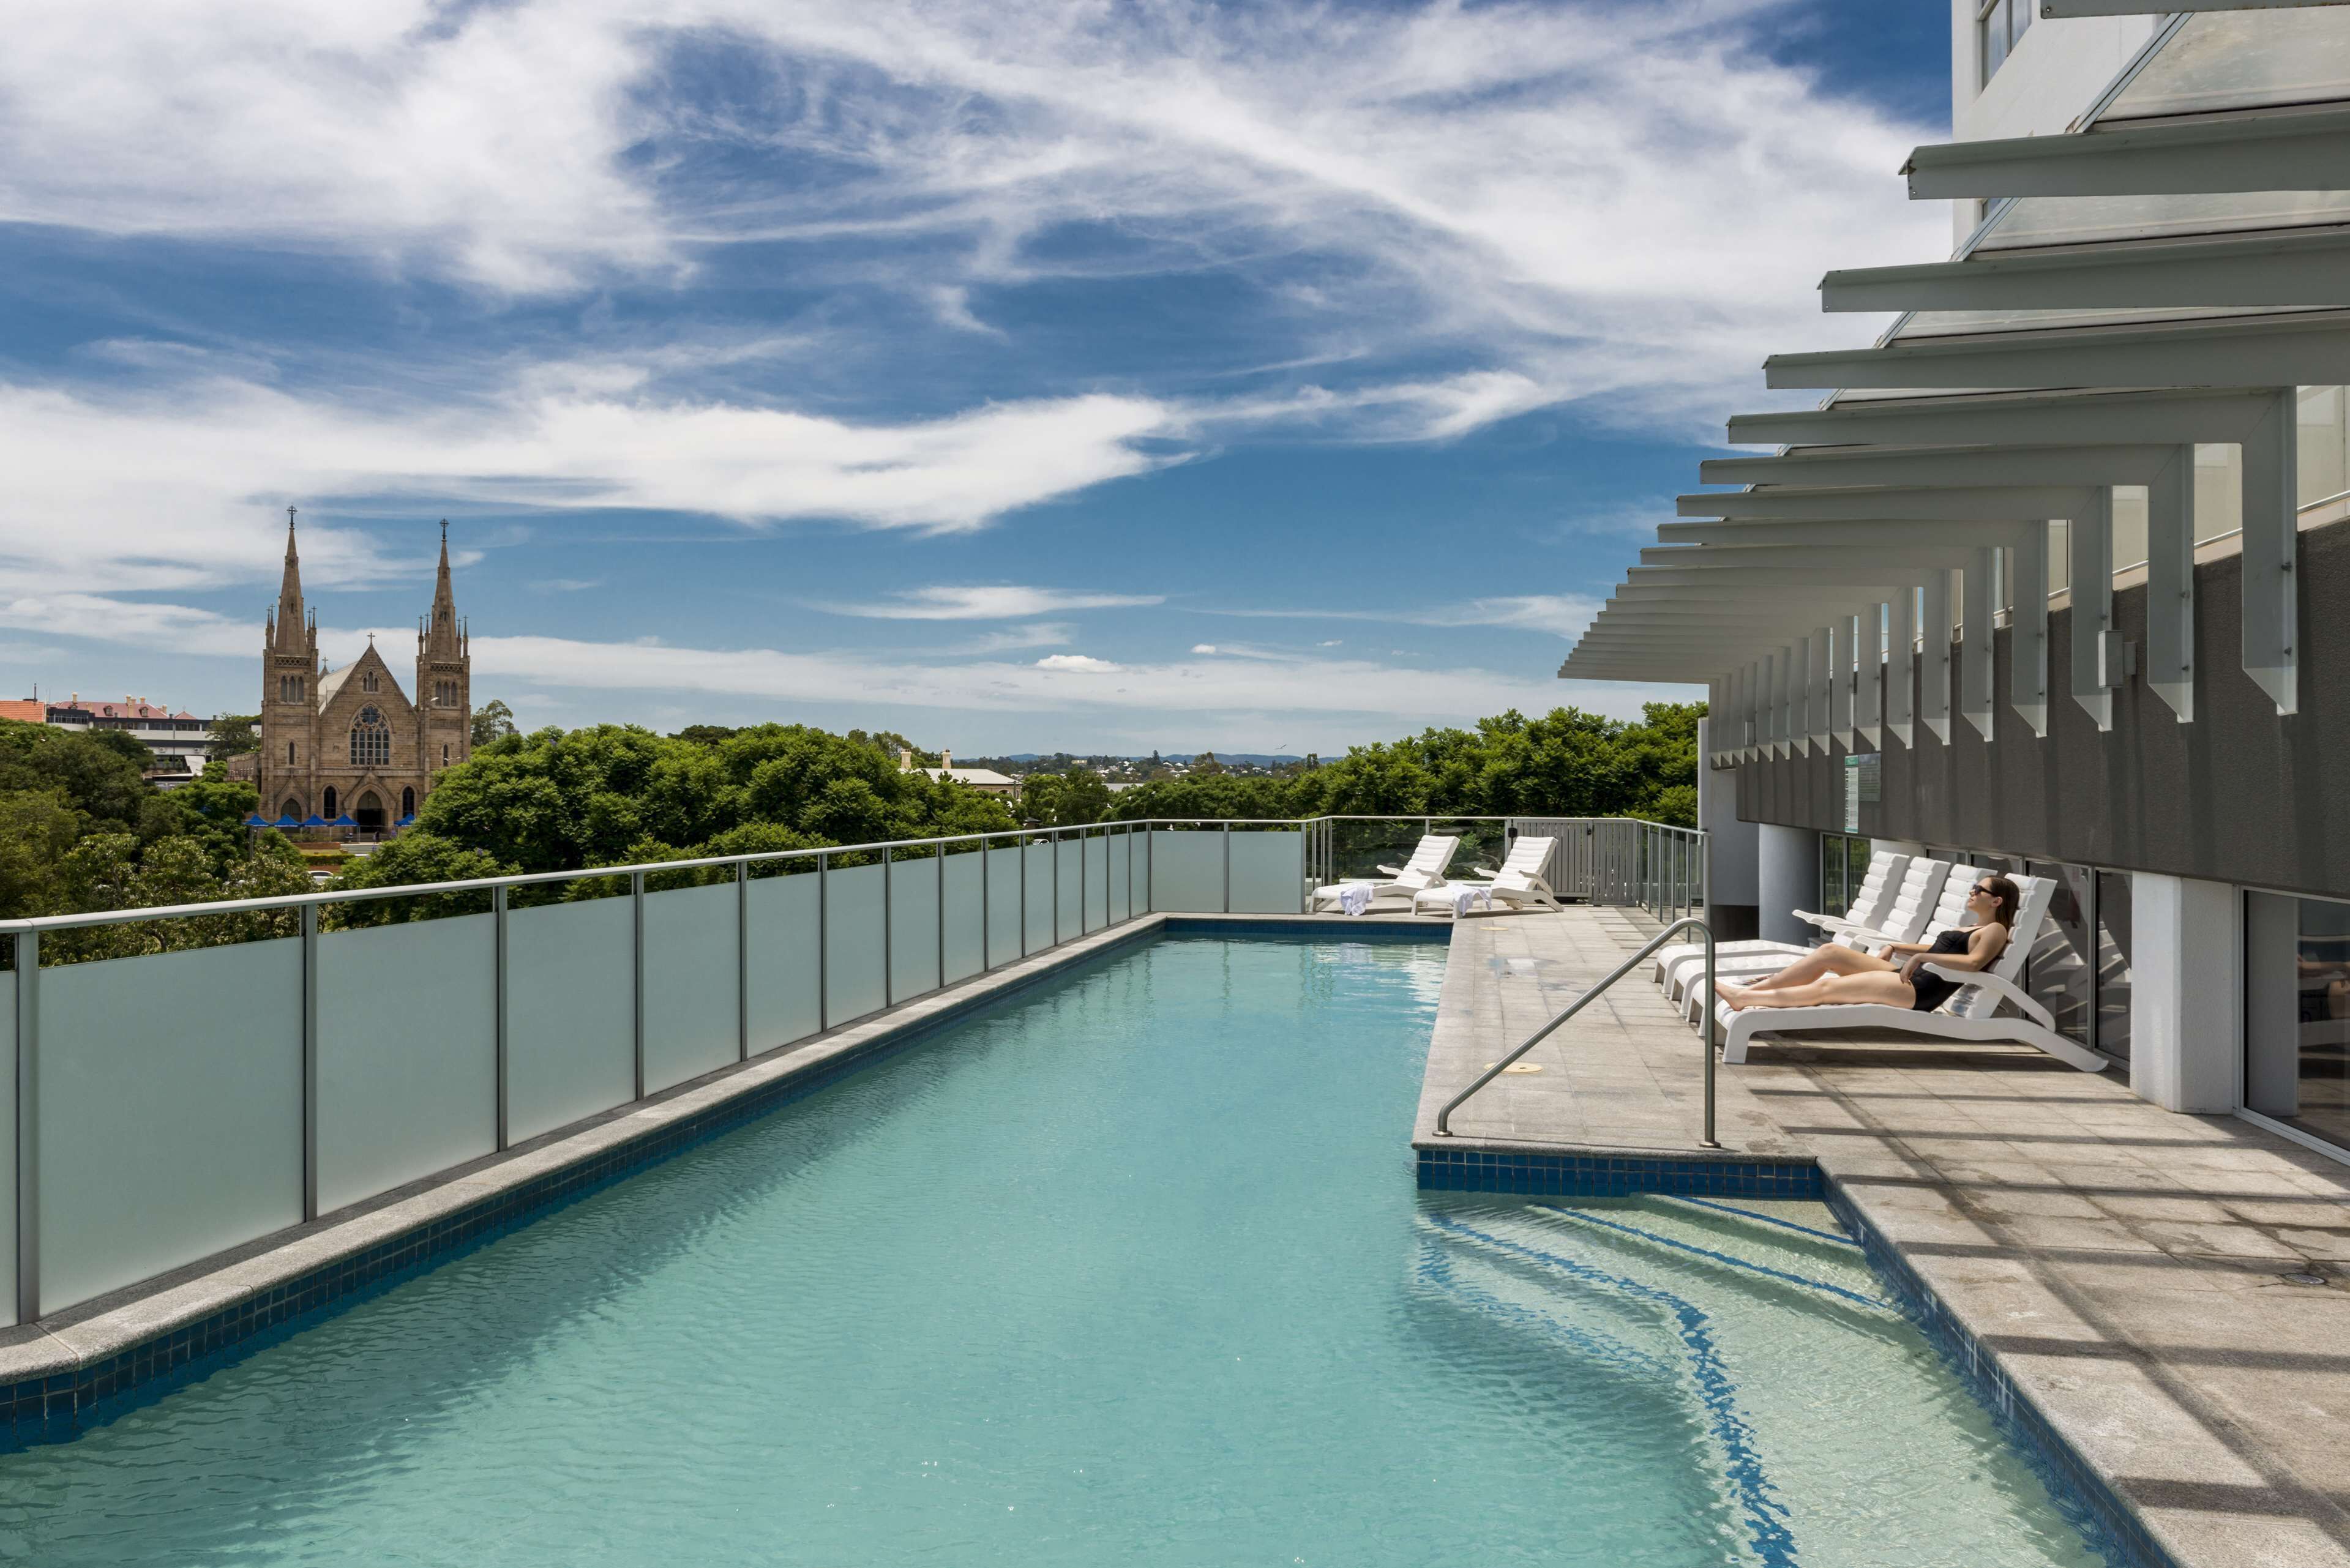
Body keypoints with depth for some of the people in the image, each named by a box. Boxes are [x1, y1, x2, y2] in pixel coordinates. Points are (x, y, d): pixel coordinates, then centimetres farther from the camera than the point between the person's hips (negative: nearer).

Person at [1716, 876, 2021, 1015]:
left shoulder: (1995, 931, -3)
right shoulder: (1971, 928, 26)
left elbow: (1974, 962, -22)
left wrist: (1922, 956, -23)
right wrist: (1895, 948, 24)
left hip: (1919, 991, -9)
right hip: (1905, 976, 9)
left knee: (1824, 988, -15)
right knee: (1830, 952, -4)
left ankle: (1742, 999, -13)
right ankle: (1749, 991, -7)